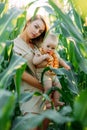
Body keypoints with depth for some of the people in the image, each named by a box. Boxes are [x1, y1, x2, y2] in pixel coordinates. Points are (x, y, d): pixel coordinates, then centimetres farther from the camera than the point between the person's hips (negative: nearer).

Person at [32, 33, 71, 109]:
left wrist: (65, 65, 11)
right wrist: (44, 56, -27)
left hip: (53, 74, 8)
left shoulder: (54, 54, 10)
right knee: (48, 87, -24)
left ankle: (56, 101, 19)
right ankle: (47, 102, -11)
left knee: (58, 86, 7)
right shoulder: (39, 53, -9)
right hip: (43, 74, -7)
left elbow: (60, 60, 26)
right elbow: (34, 61, -24)